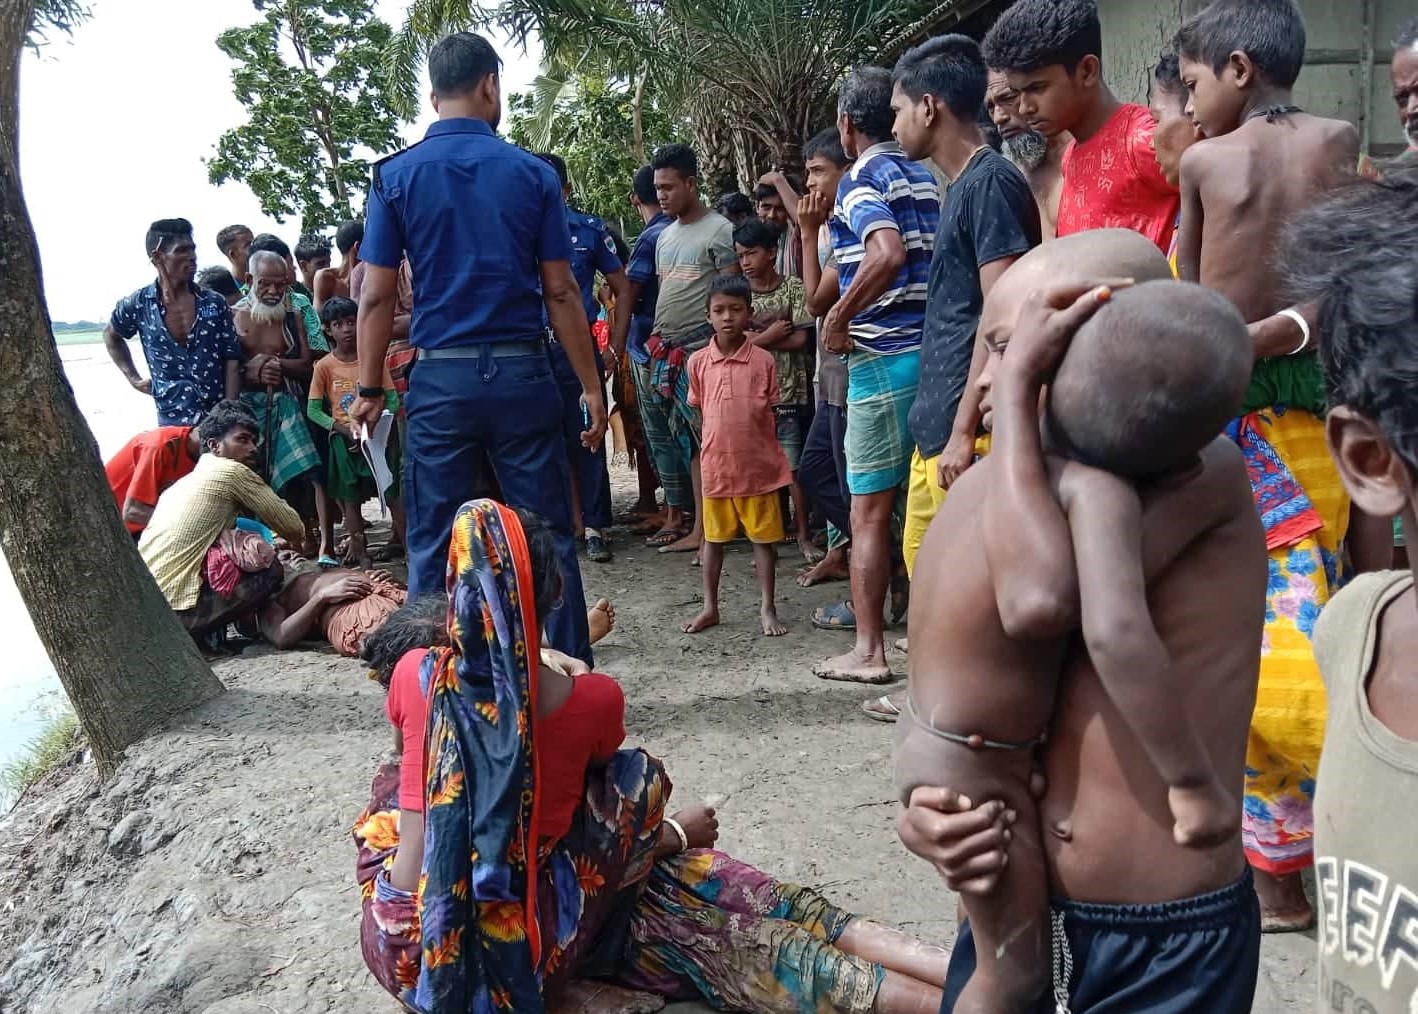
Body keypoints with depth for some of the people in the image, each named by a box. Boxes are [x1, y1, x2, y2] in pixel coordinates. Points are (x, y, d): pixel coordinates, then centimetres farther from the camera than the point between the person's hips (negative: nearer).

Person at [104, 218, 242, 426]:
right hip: (173, 422, -1)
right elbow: (111, 335, 22)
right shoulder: (138, 305, 0)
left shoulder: (214, 303, 1)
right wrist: (133, 378, 13)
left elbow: (232, 361, 0)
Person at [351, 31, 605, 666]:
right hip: (520, 373, 0)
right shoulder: (533, 174, 1)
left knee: (432, 544, 8)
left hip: (440, 379, 0)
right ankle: (571, 670, 16)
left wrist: (369, 389, 8)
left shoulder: (396, 175, 2)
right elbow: (561, 293, 0)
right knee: (548, 535, 8)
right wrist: (591, 386, 5)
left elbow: (376, 296, -1)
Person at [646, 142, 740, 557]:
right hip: (666, 351, 8)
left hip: (701, 350, -7)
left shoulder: (719, 231, -5)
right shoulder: (666, 235, 19)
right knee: (686, 439, 8)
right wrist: (657, 344, 17)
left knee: (701, 439, -6)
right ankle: (697, 521, 14)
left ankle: (702, 528, -1)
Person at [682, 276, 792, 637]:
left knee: (763, 537, 7)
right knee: (714, 537, 13)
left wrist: (767, 452, 0)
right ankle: (710, 607, 25)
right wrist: (715, 445, 9)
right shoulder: (698, 362, -1)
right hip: (715, 465, 2)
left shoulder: (763, 359, -5)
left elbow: (771, 413, 2)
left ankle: (768, 608, 19)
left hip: (758, 465, -2)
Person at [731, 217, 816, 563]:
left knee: (794, 467, 2)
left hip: (788, 394, -3)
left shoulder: (793, 288, 0)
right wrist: (770, 335, -10)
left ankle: (804, 535, 13)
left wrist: (756, 338, -6)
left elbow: (799, 340, -9)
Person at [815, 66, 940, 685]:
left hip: (882, 357, -8)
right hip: (935, 349, 8)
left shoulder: (861, 181, -8)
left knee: (870, 510, -1)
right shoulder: (926, 179, 15)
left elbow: (887, 255, -27)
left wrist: (838, 319, -16)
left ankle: (868, 650, 5)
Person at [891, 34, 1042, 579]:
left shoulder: (992, 182, -12)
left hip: (967, 426, -10)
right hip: (937, 421, 10)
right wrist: (938, 419, 20)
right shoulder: (960, 187, 17)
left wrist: (965, 429, -20)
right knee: (922, 557, 17)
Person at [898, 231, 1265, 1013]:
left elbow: (1041, 599, -32)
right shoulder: (1060, 490, 6)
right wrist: (923, 804, -10)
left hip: (1169, 949, -6)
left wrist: (1021, 384, -21)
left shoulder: (1197, 472, -14)